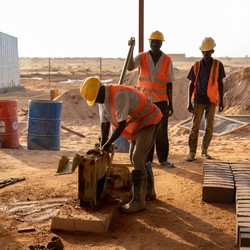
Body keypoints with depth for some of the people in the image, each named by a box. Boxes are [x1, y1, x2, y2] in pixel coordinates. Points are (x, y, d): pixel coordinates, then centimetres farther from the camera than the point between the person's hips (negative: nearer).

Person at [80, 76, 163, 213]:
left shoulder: (119, 95, -32)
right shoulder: (102, 98, -3)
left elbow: (122, 124, -30)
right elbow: (105, 123, 1)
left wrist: (108, 144, -24)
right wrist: (102, 146, -3)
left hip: (149, 121, -10)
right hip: (137, 124, 10)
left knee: (137, 160, -13)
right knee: (135, 158, 15)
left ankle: (138, 201, -6)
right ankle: (149, 191, 31)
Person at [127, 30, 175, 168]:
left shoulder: (167, 60, 2)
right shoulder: (142, 57, 1)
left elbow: (169, 84, 5)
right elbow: (130, 67, -18)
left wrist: (170, 104, 4)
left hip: (161, 101, 0)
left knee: (162, 131, 2)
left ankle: (163, 159, 13)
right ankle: (147, 159, 15)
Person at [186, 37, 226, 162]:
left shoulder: (218, 65, 0)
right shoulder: (196, 66, -1)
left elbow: (220, 84, 6)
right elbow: (191, 85, 4)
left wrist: (221, 101, 3)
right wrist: (189, 103, -1)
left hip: (212, 100, 1)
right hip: (199, 100, -1)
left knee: (209, 127, 6)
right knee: (195, 126, -6)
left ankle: (204, 150, 22)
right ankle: (192, 153, -2)